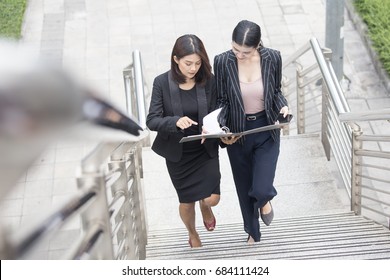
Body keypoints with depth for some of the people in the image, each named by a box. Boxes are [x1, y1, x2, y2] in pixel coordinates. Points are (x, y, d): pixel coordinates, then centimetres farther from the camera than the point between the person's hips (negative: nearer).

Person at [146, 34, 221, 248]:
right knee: (186, 202, 13)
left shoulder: (209, 81, -13)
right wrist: (175, 121, -36)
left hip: (206, 149, 1)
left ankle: (205, 206, 37)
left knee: (212, 198, -4)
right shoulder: (162, 83, -17)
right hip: (177, 152, -1)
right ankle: (192, 234, 47)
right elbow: (152, 121, -17)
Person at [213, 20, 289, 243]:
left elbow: (276, 91, 2)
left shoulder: (272, 58, -15)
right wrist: (222, 128, -22)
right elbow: (222, 100, -6)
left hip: (266, 131, -1)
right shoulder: (223, 61, -17)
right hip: (237, 133, 1)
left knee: (261, 189, -13)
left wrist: (283, 107, -19)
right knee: (244, 189, 16)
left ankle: (265, 199, 27)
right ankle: (253, 232, 43)